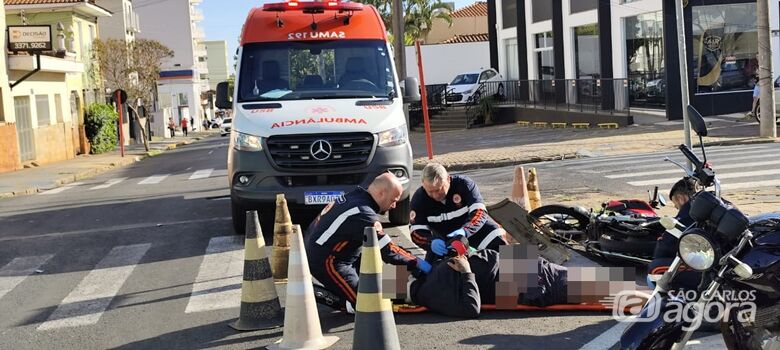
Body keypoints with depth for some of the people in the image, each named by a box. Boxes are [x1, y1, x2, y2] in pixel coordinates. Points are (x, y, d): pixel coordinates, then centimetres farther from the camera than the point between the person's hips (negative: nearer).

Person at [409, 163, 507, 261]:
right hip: (443, 238, 2)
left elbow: (479, 212, -30)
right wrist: (431, 242, -43)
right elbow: (416, 231, -19)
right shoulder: (419, 198, -18)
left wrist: (464, 231, -50)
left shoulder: (463, 184, -23)